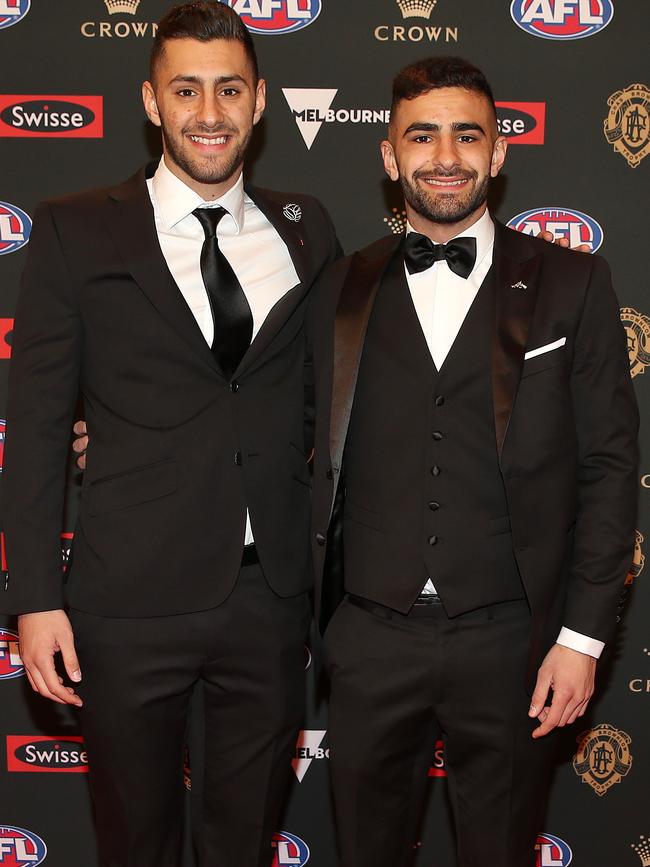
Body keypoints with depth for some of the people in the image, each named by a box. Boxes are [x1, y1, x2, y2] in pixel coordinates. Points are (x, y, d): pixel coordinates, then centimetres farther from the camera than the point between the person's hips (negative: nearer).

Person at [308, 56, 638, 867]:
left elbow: (609, 464, -2)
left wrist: (583, 635, -6)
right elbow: (317, 462, 7)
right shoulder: (340, 293, 4)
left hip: (508, 642, -1)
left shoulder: (571, 285, -1)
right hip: (370, 638, 1)